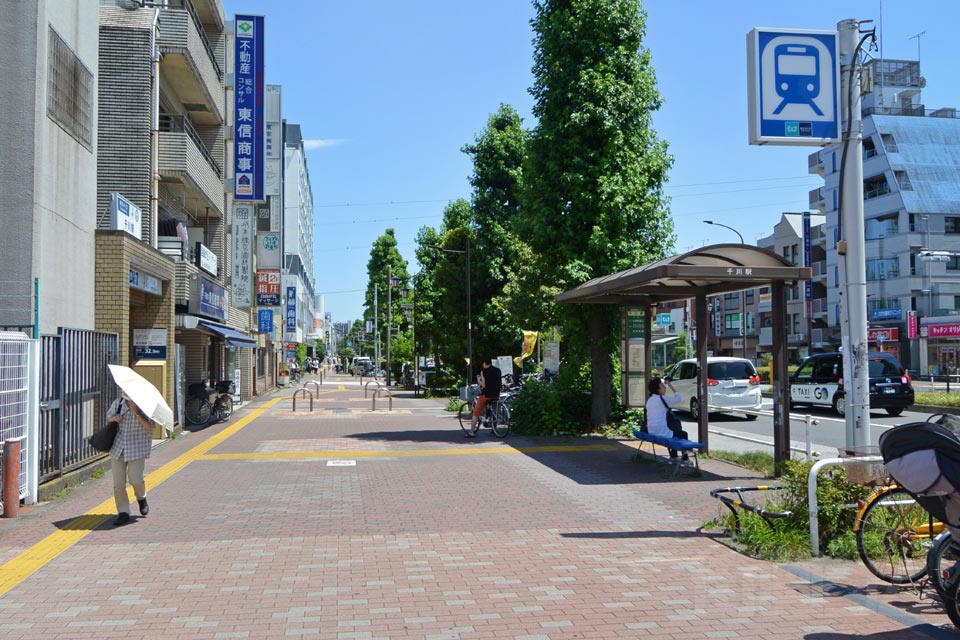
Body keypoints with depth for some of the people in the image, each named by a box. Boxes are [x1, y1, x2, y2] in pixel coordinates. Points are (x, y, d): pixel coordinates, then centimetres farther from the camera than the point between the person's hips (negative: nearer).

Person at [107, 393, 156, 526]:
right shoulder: (117, 403, 4)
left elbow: (149, 427, -15)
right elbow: (108, 417, 21)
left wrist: (136, 412, -24)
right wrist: (114, 419, -3)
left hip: (136, 449, -4)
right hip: (117, 447, 4)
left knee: (135, 480, -9)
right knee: (118, 483, 0)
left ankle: (141, 499, 26)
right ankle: (123, 513, 9)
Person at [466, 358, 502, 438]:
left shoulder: (484, 371, -9)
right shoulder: (498, 370, 8)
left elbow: (484, 385, -15)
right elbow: (501, 384, 12)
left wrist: (479, 382, 4)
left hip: (486, 395, -5)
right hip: (496, 395, 6)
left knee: (476, 413, 2)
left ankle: (471, 432, -1)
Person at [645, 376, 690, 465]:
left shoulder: (650, 400, 12)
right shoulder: (662, 398, -12)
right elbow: (679, 399, -7)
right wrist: (670, 385, -2)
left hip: (651, 432, 8)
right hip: (662, 433, -8)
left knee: (673, 431, 34)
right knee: (683, 434, 15)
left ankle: (673, 457, 35)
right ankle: (684, 459, 22)